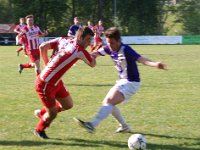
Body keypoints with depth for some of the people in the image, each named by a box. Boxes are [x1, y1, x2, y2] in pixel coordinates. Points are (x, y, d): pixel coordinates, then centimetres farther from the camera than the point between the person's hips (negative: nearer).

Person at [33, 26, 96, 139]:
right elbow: (92, 64, -5)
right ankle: (39, 130, 31)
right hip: (45, 85, -9)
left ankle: (42, 113, 38)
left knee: (68, 104, 18)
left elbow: (42, 47, 0)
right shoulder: (80, 51, -23)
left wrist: (47, 63, 13)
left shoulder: (63, 41, -3)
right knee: (52, 114, 4)